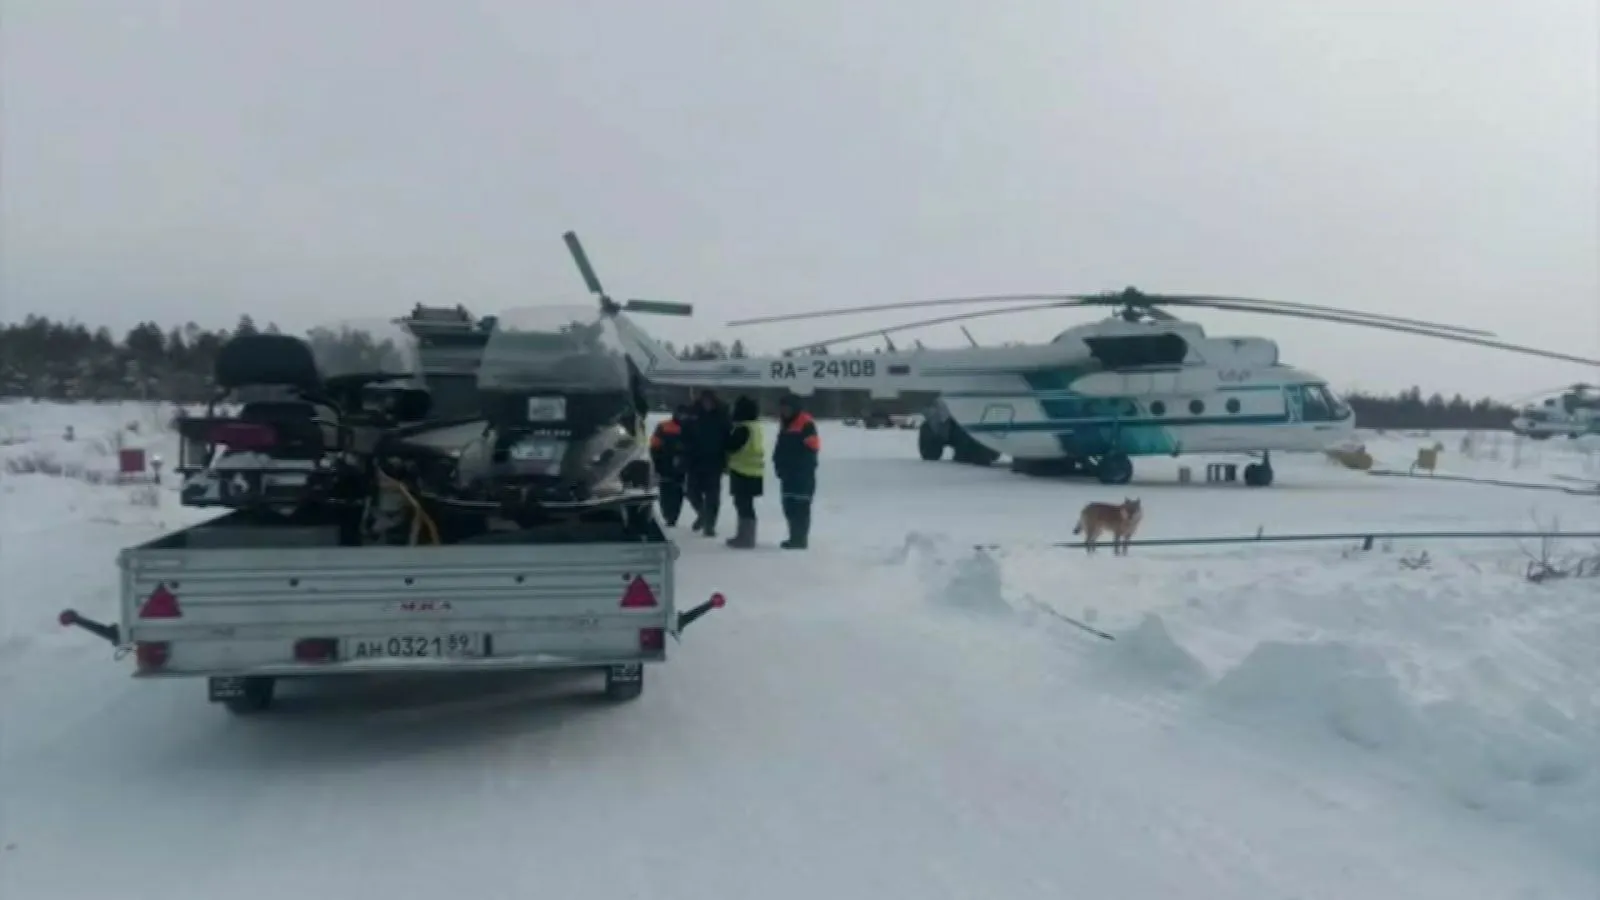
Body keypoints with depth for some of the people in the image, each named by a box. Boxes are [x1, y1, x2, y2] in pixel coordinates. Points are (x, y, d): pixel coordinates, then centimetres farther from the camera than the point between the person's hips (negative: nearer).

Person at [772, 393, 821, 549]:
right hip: (788, 473, 9)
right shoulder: (785, 424, 17)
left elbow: (811, 448, -18)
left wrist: (802, 467, -19)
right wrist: (779, 465, 10)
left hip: (802, 474, -9)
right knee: (790, 506, 12)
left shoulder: (806, 424, -12)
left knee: (800, 507, -8)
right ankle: (795, 537, 19)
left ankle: (800, 538, -6)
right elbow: (781, 448, 22)